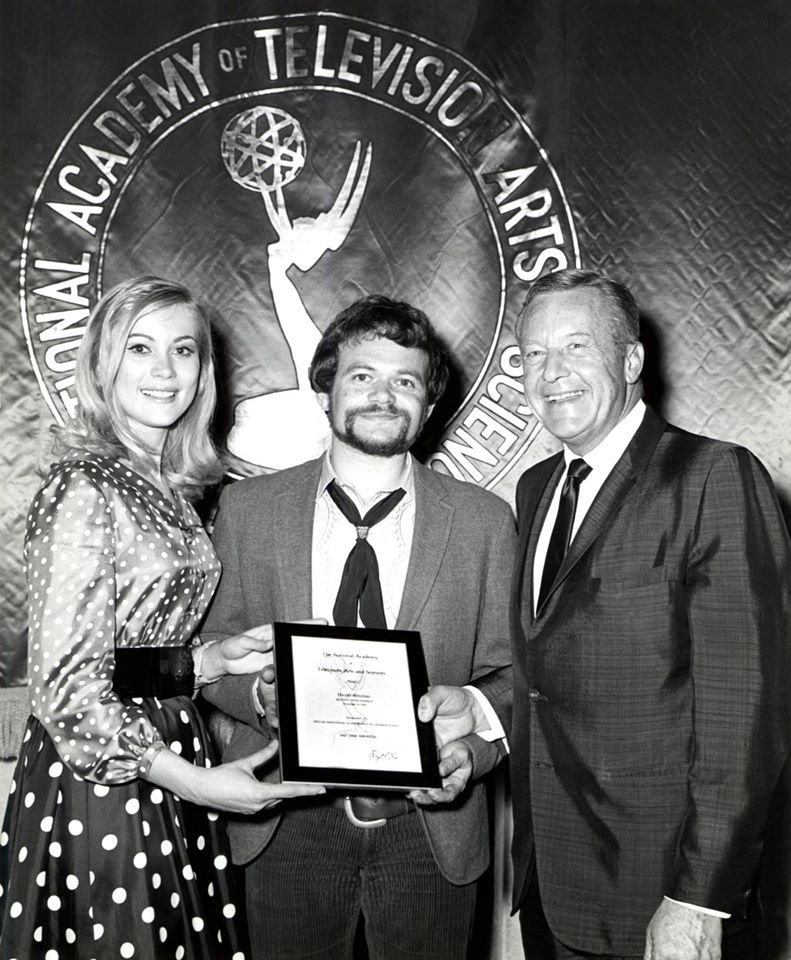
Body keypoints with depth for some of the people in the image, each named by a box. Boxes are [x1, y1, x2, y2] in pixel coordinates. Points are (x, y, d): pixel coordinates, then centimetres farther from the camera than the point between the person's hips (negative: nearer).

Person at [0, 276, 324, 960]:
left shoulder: (166, 489, 10)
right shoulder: (83, 489, -15)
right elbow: (68, 691, -19)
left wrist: (213, 659, 1)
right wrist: (198, 782, -18)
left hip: (167, 761, 8)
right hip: (101, 782, -8)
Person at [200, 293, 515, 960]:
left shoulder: (484, 521, 0)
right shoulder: (248, 508, 2)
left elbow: (507, 673, 2)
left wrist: (471, 745, -17)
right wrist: (263, 692, -16)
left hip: (429, 822, 0)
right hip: (288, 823, 0)